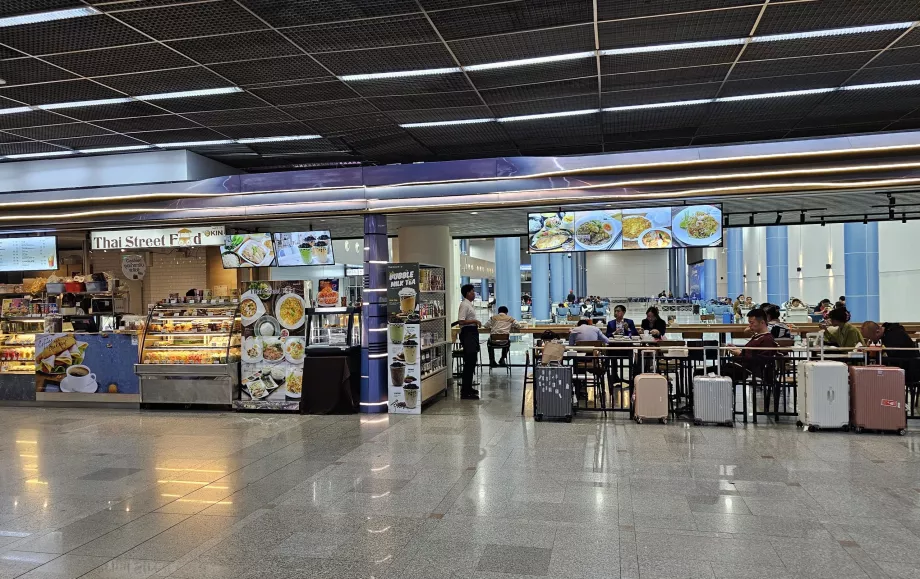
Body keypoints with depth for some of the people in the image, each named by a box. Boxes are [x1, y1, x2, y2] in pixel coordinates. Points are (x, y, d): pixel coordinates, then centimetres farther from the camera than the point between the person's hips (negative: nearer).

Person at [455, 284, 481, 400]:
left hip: (472, 333, 11)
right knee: (469, 363, -11)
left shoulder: (469, 304, 15)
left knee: (471, 362, 15)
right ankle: (465, 392, -9)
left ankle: (468, 387, 25)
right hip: (467, 333, -11)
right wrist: (474, 321, -19)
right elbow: (460, 321, -24)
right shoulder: (464, 305, -16)